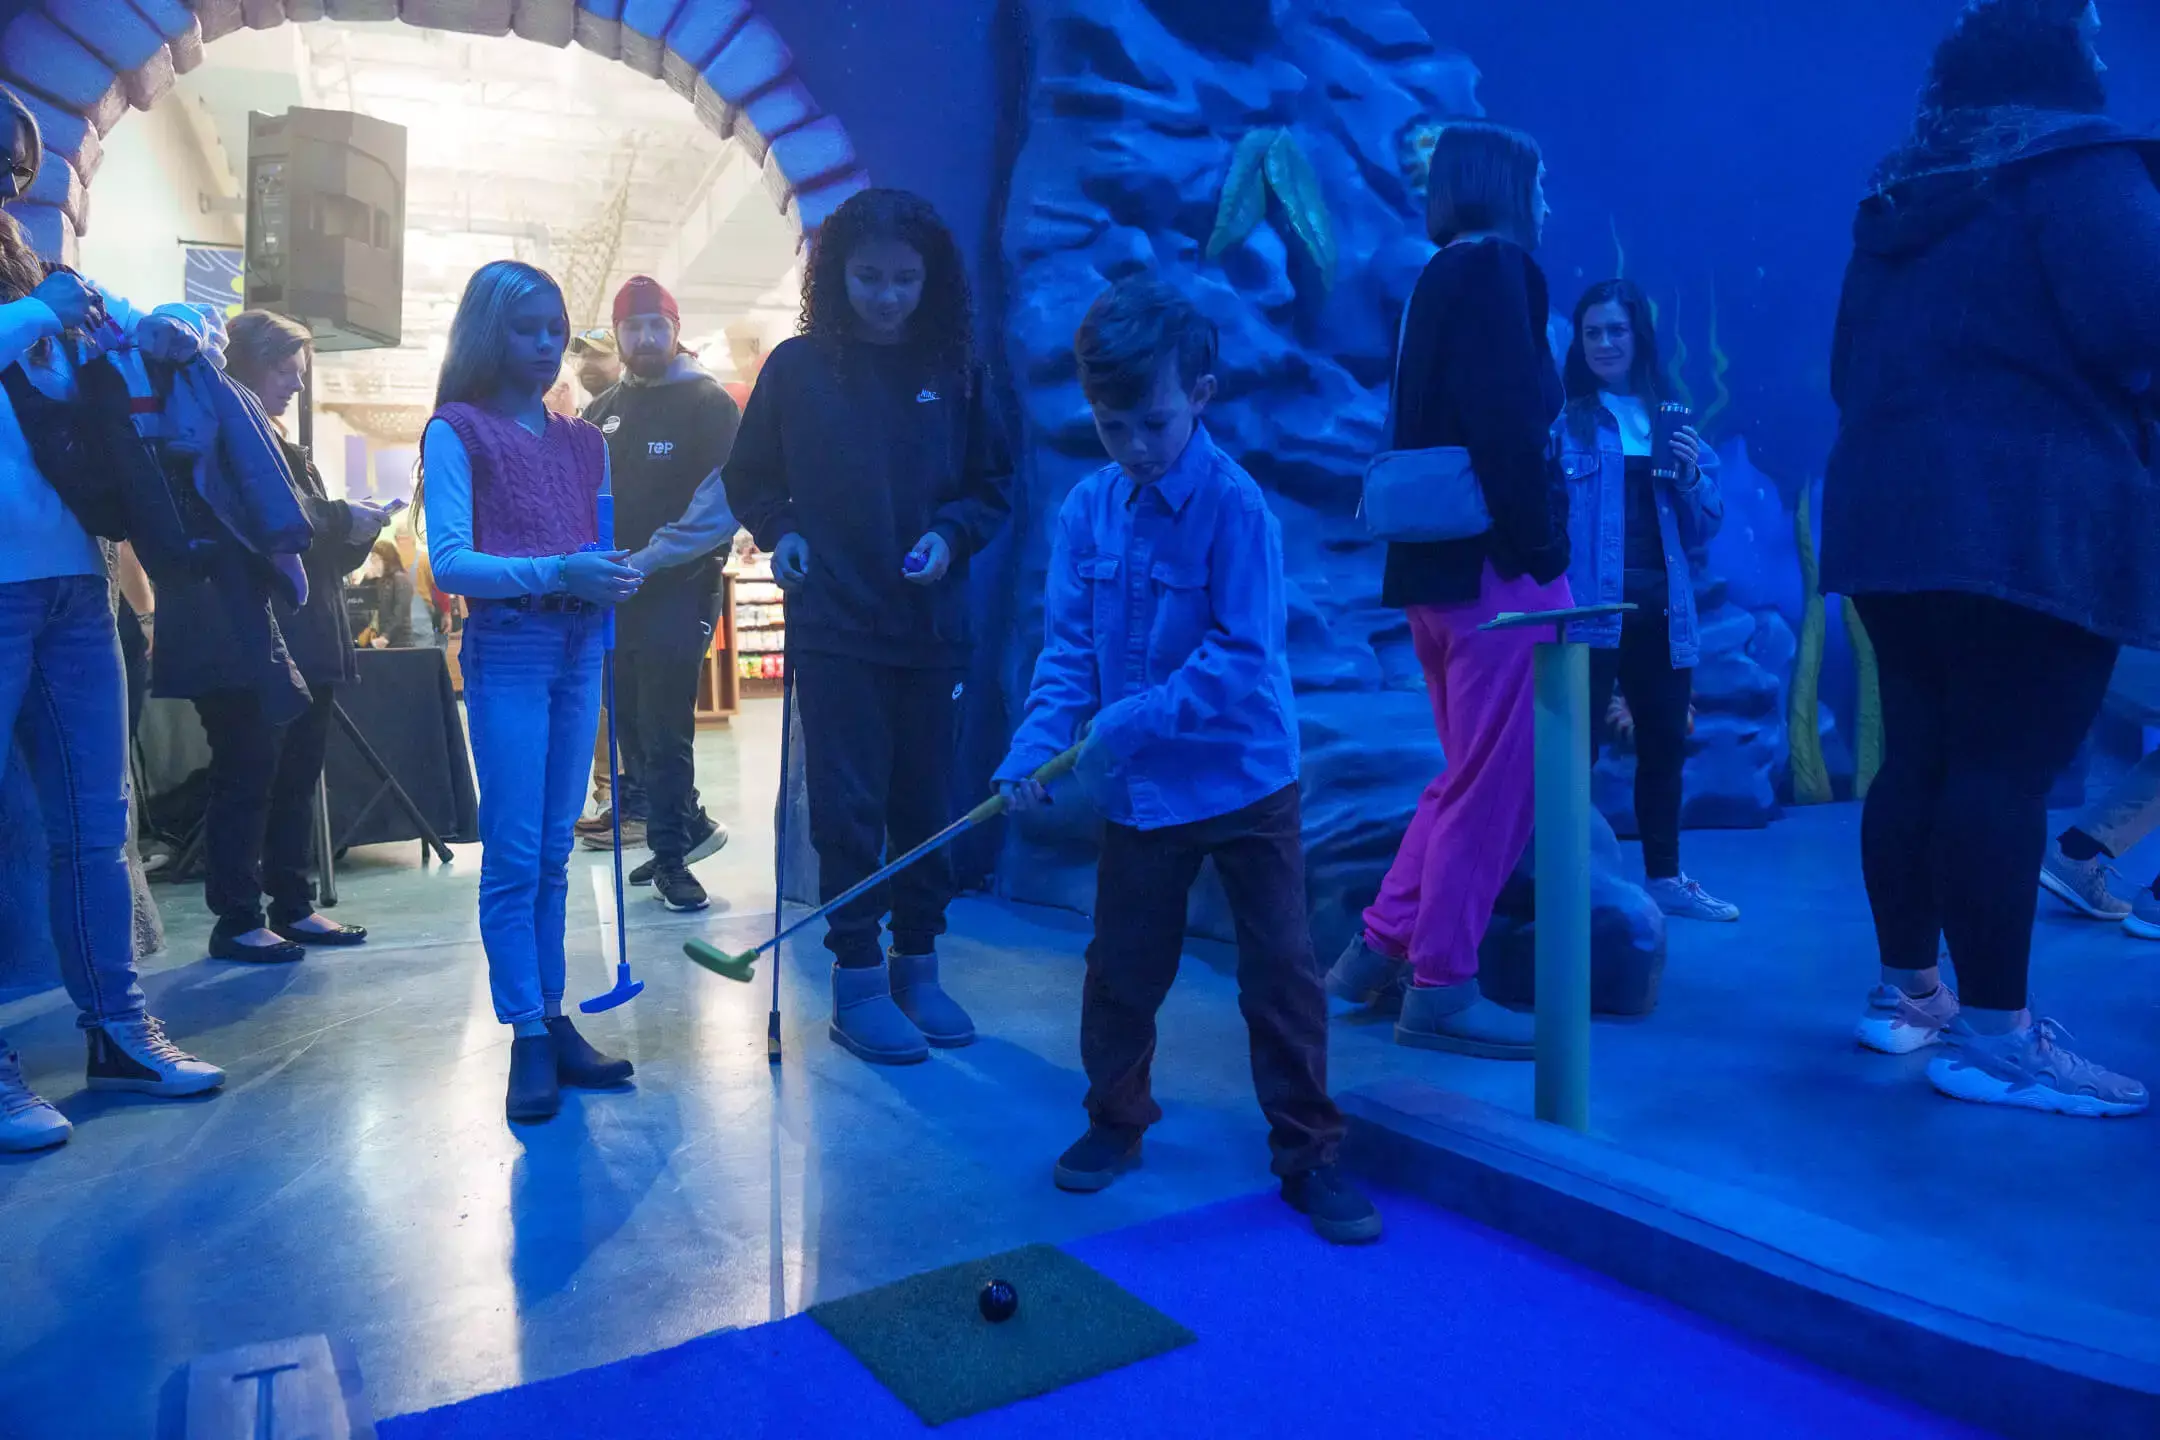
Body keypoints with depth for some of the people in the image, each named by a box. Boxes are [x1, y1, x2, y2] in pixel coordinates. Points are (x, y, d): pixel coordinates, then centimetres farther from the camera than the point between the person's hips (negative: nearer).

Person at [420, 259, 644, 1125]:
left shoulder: (583, 442, 15)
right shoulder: (457, 430, -1)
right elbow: (448, 562, -11)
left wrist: (616, 576, -5)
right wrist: (555, 573, -22)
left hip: (578, 647, 5)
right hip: (507, 647, -5)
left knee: (554, 851, 9)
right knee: (514, 855, -3)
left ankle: (554, 1019, 16)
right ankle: (528, 1039, 3)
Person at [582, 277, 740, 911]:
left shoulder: (708, 403, -4)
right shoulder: (602, 411, 16)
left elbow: (722, 503, -14)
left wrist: (645, 560, -19)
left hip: (678, 591, -6)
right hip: (611, 597, 7)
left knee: (664, 730, -4)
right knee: (631, 726, 12)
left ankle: (670, 856, 9)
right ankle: (688, 825, 28)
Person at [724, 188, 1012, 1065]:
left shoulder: (955, 373, 4)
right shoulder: (797, 367, 1)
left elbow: (993, 483, 9)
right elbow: (748, 477, 11)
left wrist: (951, 533, -8)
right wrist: (777, 532, -6)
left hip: (929, 624, 2)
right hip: (832, 625, -2)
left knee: (926, 799, 8)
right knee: (847, 804, 0)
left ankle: (917, 966, 23)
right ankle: (856, 982, 11)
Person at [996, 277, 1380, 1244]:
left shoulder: (1235, 506, -16)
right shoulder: (1087, 508, -1)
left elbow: (1244, 656, -21)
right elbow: (1067, 645, 1)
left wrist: (1137, 720, -26)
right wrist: (1036, 747, -13)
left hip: (1246, 776, -4)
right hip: (1139, 791, 4)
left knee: (1281, 968, 5)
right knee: (1121, 966, 15)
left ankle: (1308, 1152, 22)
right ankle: (1116, 1119, 36)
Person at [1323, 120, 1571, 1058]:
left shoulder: (1438, 280, 19)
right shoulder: (1497, 269, -7)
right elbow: (1507, 426, -18)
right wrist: (1542, 550, -17)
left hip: (1438, 564, 9)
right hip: (1496, 563, -9)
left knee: (1470, 779, 17)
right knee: (1495, 786, -2)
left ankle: (1380, 953, 20)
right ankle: (1442, 990, 6)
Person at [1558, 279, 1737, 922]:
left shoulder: (1670, 418, 14)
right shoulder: (1562, 419, 0)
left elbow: (1702, 530, 15)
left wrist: (1690, 478, -3)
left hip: (1661, 609, 6)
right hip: (1589, 607, -5)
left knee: (1664, 742, 13)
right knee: (1574, 744, -8)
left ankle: (1666, 877, 28)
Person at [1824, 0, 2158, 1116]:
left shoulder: (1897, 197, 19)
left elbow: (1852, 369, 23)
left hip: (1893, 509, 8)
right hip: (2033, 516, -7)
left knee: (1919, 753, 10)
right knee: (2005, 766, -9)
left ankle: (1908, 991, 17)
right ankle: (1993, 1035, -8)